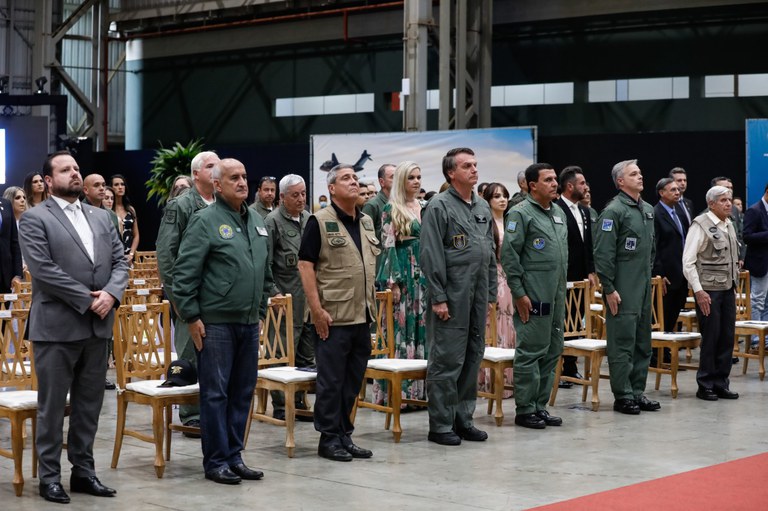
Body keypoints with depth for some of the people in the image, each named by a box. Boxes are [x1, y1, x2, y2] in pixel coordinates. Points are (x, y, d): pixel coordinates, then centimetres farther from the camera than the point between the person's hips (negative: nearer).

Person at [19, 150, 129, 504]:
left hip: (98, 326, 6)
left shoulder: (101, 217, 14)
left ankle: (83, 471, 21)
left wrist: (111, 294, -10)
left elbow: (120, 261, 10)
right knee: (52, 406, 3)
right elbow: (44, 269, -15)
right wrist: (87, 300, -15)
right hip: (56, 327, -5)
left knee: (89, 405, 11)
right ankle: (50, 476, 12)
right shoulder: (34, 219, -5)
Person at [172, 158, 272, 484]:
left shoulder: (257, 222, 12)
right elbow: (184, 273, -11)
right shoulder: (205, 221, -8)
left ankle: (234, 456, 21)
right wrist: (191, 317, -12)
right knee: (215, 393, -1)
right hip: (216, 323, -7)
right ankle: (216, 462, 7)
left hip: (249, 323, 7)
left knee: (242, 392, 11)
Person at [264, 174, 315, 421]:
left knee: (306, 355, 11)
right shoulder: (273, 222, -7)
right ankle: (281, 407, 5)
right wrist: (274, 294, -15)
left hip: (309, 298, 7)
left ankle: (298, 403, 21)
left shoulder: (308, 219, 12)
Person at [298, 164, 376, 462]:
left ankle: (345, 435, 21)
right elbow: (305, 265, -11)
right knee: (331, 379, -1)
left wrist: (372, 302, 15)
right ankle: (329, 438, 8)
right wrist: (317, 309, -17)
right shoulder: (320, 222, -7)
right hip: (333, 317, -7)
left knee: (353, 381, 11)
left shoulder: (366, 222, 14)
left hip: (362, 315, 7)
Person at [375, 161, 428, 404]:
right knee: (400, 329, -5)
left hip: (424, 275, 6)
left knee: (421, 329, 5)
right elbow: (388, 246, -9)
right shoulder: (391, 209, -4)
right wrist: (394, 282, -16)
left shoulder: (423, 208, 15)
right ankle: (396, 391, -2)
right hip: (402, 275, -6)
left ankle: (418, 389, 10)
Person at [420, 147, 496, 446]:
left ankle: (463, 419, 21)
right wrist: (438, 298, -16)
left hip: (477, 297, 7)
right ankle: (440, 426, 3)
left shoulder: (483, 208, 15)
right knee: (447, 360, -4)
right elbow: (430, 256, -12)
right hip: (452, 297, -7)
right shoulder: (439, 206, -8)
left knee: (472, 358, 11)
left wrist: (491, 292, 14)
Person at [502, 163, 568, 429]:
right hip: (534, 296, -8)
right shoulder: (521, 213, -9)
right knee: (531, 351, -4)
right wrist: (519, 293, -15)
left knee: (553, 351, 10)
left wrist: (563, 287, 18)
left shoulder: (558, 213, 16)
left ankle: (540, 405, 18)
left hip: (557, 295, 8)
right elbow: (509, 255, -13)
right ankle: (525, 410, 3)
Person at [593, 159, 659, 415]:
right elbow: (603, 253, -15)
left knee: (643, 343, 12)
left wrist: (649, 274, 18)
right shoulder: (614, 211, -11)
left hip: (644, 287, 8)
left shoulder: (648, 210, 14)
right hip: (623, 289, -8)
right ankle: (623, 396, 2)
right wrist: (608, 289, -17)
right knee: (622, 343, -4)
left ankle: (637, 392, 20)